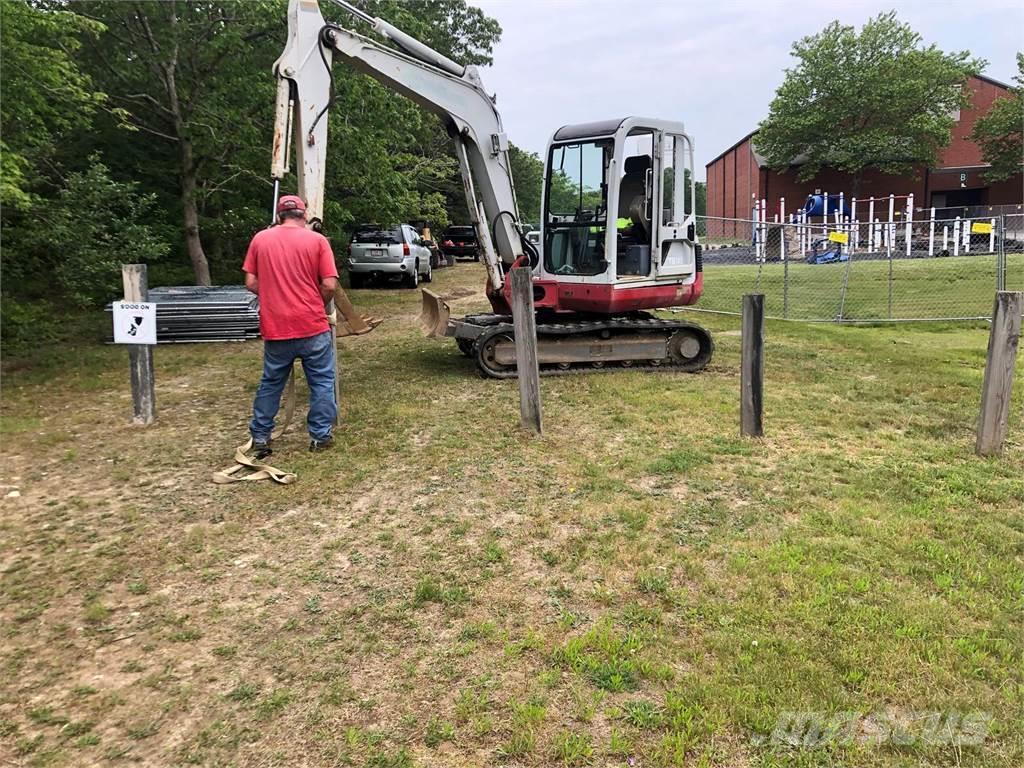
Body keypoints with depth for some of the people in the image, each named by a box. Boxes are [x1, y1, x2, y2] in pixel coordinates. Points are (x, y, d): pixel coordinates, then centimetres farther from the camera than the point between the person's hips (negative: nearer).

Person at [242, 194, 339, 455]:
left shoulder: (260, 239, 3)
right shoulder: (317, 240, -3)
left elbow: (251, 283, 3)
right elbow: (329, 285, -8)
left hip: (274, 327, 3)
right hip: (312, 326, -3)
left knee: (270, 383, 15)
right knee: (321, 382, 10)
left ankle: (260, 439, 20)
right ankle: (320, 436, 14)